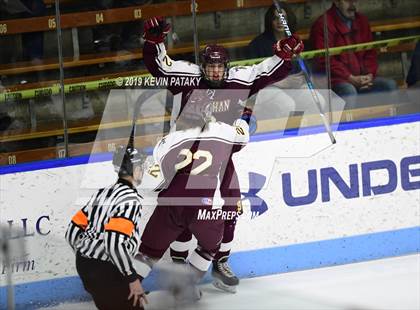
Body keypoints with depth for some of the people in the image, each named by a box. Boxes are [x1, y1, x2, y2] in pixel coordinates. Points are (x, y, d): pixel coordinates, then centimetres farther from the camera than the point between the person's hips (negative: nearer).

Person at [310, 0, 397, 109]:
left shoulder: (362, 21, 17)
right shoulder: (322, 25, -5)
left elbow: (370, 53, 19)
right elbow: (325, 61, -11)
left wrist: (369, 75, -2)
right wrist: (351, 79, -17)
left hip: (362, 78, 6)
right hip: (337, 81, -6)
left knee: (390, 85, -15)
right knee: (349, 90, -36)